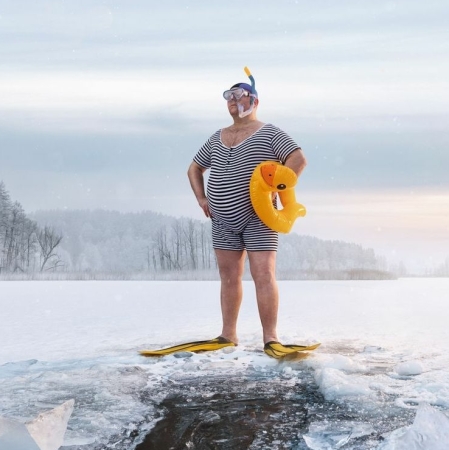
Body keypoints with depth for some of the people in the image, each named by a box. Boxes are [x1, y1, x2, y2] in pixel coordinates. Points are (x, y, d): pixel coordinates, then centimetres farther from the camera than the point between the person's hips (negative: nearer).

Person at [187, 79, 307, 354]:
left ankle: (270, 337, -7)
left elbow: (299, 159, -14)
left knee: (264, 275, -10)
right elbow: (194, 169, 24)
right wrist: (201, 198, 8)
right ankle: (228, 335, 15)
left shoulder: (269, 133, -2)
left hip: (257, 217, -6)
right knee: (229, 277, 8)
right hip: (223, 220, 6)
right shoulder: (216, 139, 15)